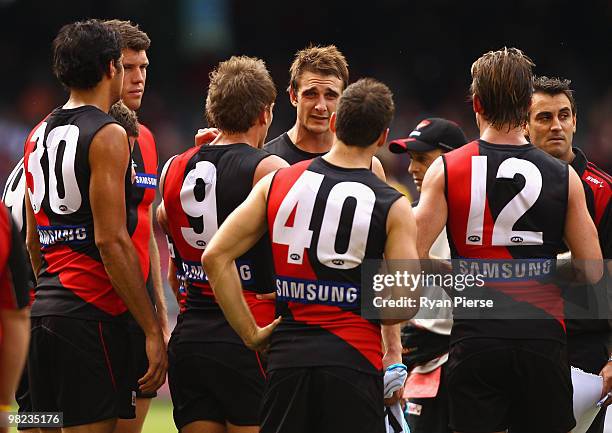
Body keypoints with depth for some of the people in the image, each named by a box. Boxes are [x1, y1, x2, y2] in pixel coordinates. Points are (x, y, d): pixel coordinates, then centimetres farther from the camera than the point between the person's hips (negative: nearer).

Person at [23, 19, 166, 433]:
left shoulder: (39, 135, 16)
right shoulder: (108, 135, -9)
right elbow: (111, 241, -16)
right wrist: (153, 331, -15)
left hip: (45, 306, 8)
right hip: (91, 311, -8)